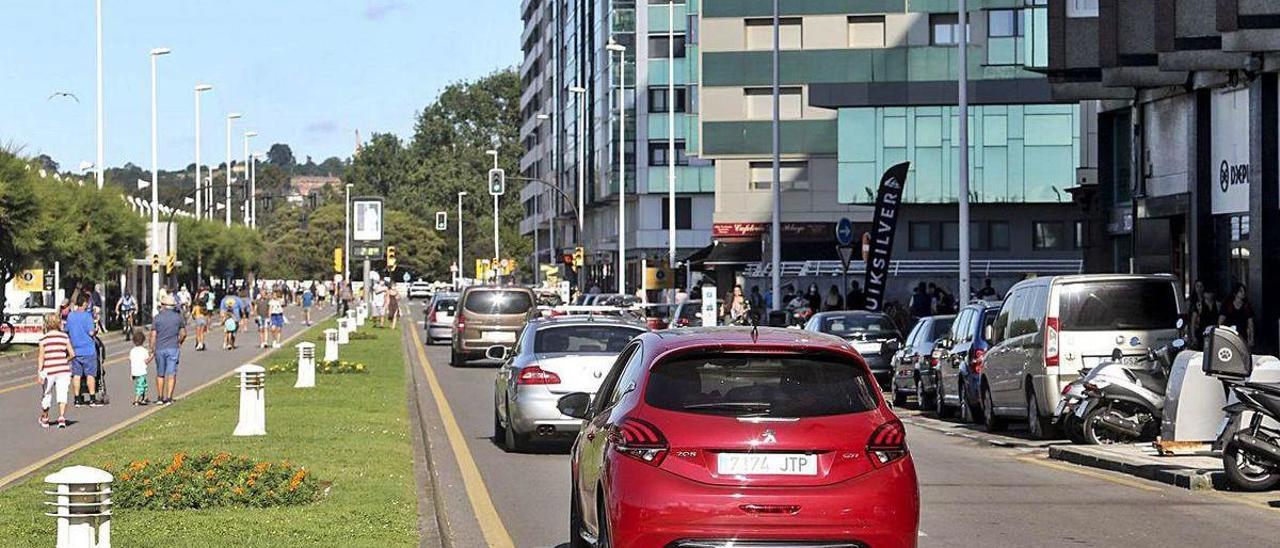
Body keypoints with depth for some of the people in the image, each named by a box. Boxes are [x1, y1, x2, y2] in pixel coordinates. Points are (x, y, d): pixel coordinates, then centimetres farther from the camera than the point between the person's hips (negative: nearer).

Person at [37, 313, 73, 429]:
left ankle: (45, 419, 30)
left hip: (49, 371, 0)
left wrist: (39, 372, -9)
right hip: (63, 370, 0)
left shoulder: (44, 339, -2)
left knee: (46, 394, 15)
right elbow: (72, 354, 2)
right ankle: (61, 417, -18)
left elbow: (41, 357, -7)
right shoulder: (64, 337, 2)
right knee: (62, 393, 0)